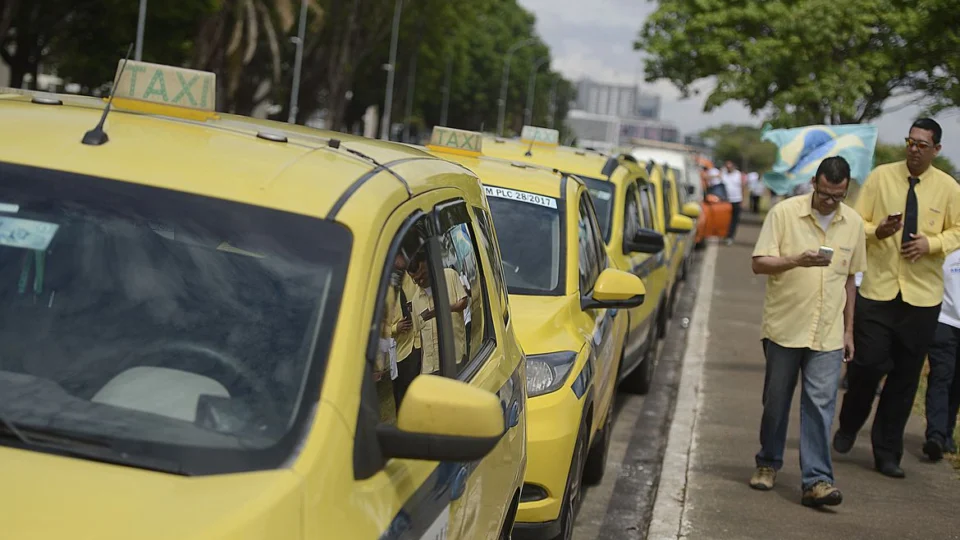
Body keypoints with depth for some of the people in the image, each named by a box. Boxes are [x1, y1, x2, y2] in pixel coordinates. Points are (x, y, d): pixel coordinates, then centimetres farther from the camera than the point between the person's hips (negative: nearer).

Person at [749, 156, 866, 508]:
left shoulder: (853, 223, 7)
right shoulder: (784, 213, -5)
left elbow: (849, 278, 16)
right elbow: (759, 264, -9)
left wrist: (848, 330, 15)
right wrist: (797, 261, -26)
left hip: (828, 333, 2)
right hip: (784, 327, -2)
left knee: (820, 404, -5)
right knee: (776, 400, 10)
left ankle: (817, 480, -7)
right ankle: (768, 463, 29)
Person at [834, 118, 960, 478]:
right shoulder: (880, 177, 1)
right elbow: (857, 223, 3)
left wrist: (931, 243, -11)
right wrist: (878, 231, -19)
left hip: (922, 295, 1)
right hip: (878, 289, -1)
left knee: (906, 375, 6)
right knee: (868, 364, -7)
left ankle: (887, 452, 18)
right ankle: (848, 428, 22)